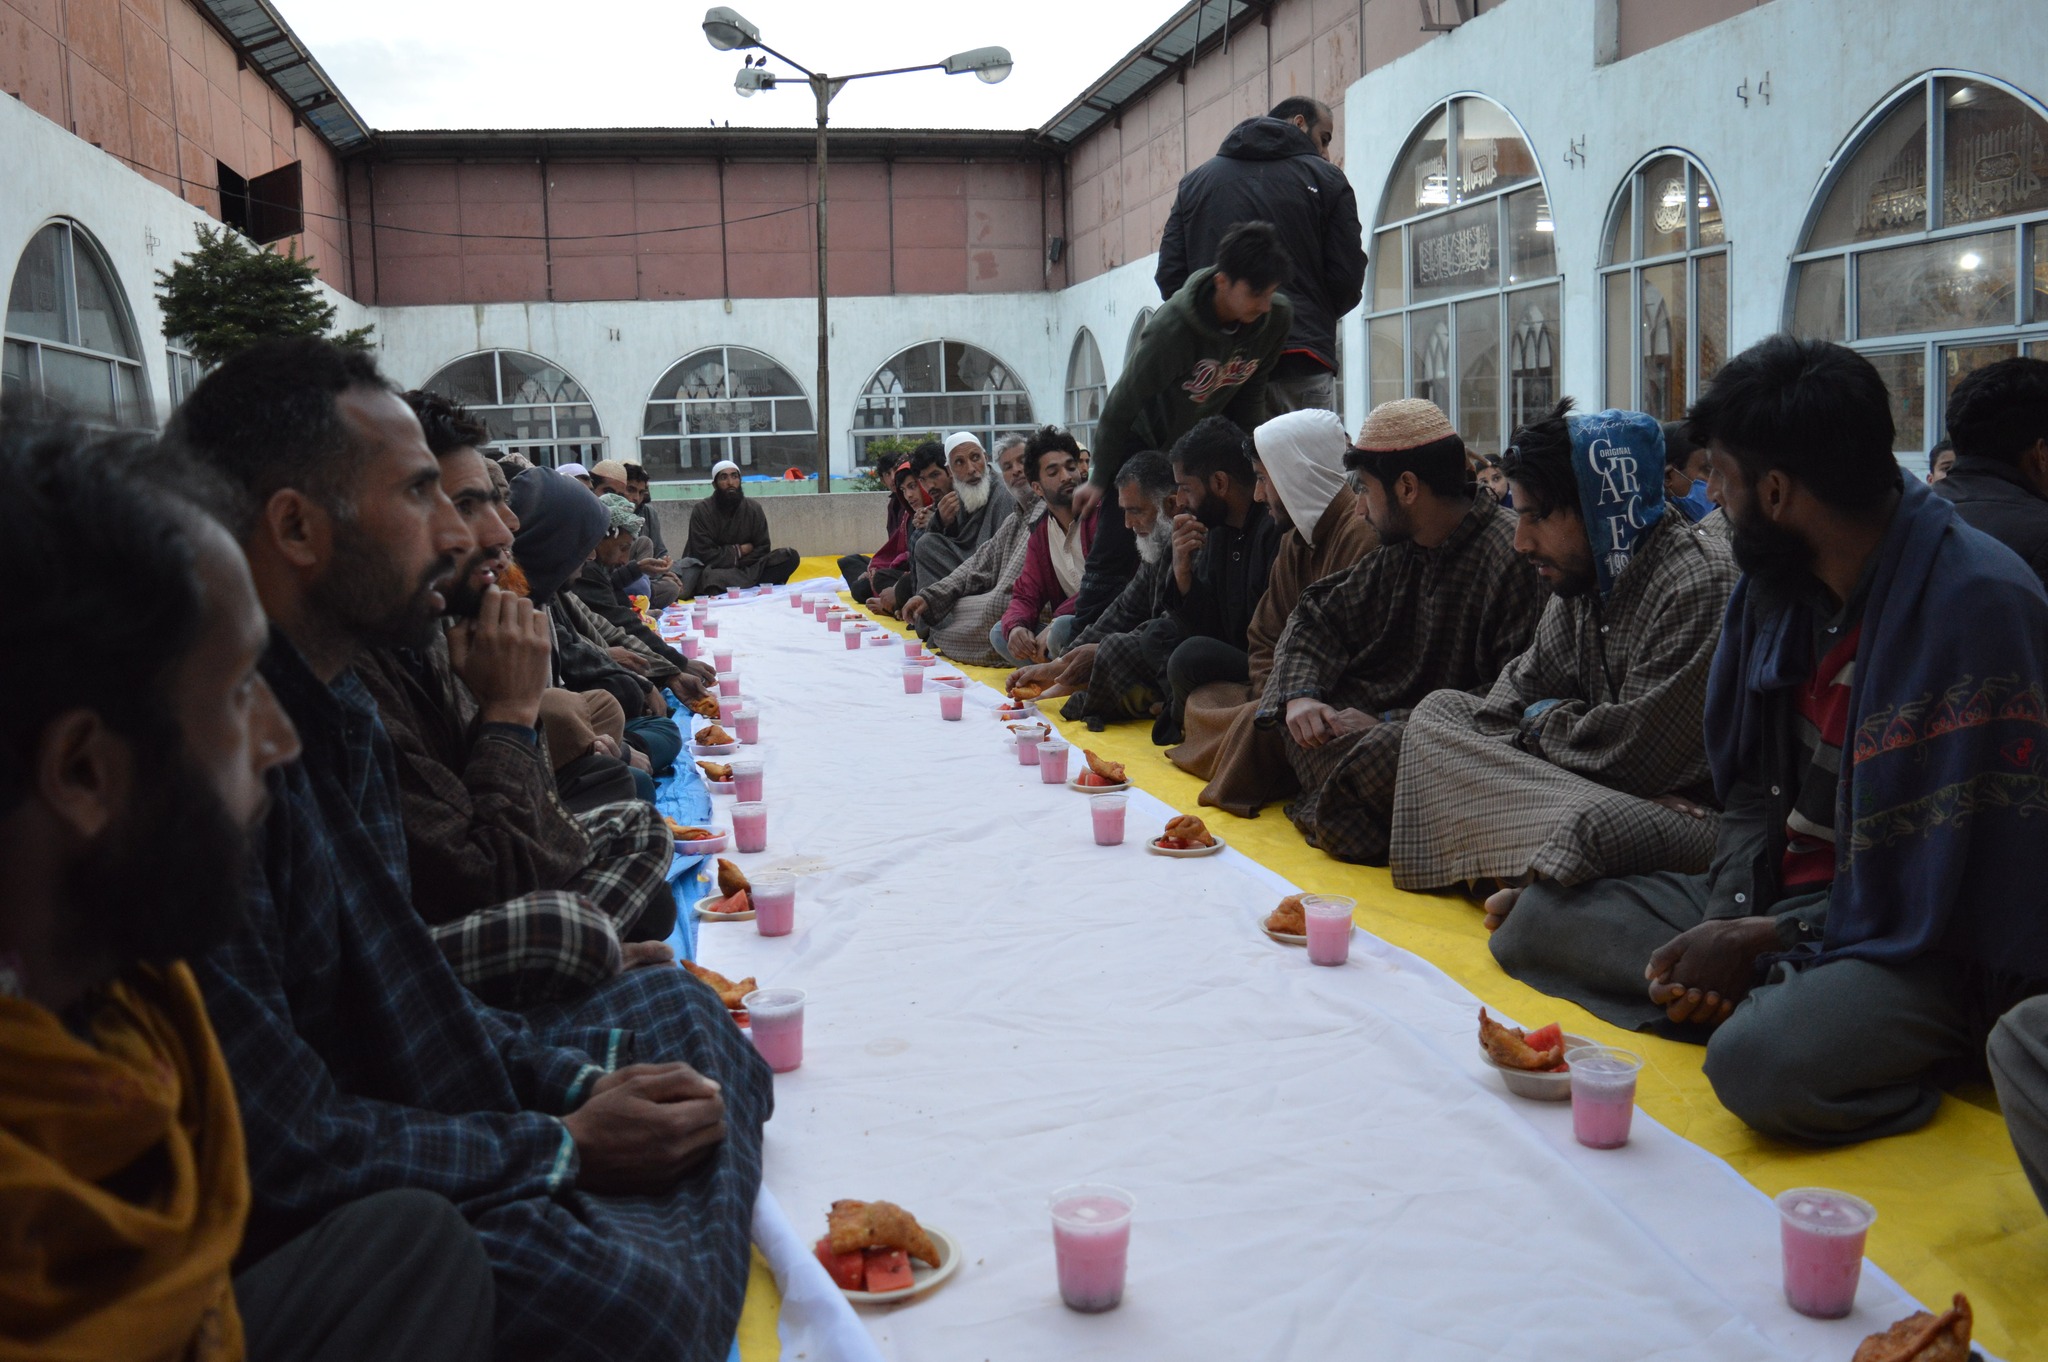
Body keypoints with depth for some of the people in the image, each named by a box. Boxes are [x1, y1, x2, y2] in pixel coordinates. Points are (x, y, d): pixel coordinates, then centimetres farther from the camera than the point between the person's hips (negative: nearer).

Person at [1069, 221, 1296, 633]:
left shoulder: (1278, 317, -18)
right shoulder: (1172, 327, -33)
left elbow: (1250, 390, 1)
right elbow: (1120, 406, -21)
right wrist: (1099, 480, -11)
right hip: (1143, 440, -4)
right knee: (1115, 557, -8)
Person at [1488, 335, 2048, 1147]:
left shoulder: (1979, 605, -20)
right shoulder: (1774, 580, 3)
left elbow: (1948, 883, -20)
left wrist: (1764, 941, -15)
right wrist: (1725, 920, -7)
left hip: (1931, 949, -8)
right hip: (1780, 891, 8)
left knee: (1763, 1058, -38)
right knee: (1537, 920, -1)